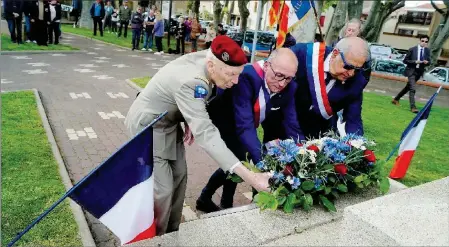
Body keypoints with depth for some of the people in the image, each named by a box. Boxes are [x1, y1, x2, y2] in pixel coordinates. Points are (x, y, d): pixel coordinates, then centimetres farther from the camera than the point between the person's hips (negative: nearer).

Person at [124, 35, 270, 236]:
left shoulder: (207, 57, -13)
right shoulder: (191, 82, -38)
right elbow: (205, 133, -46)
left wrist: (190, 121, -7)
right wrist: (247, 175, -50)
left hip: (169, 123, 8)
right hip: (149, 126, -8)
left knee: (179, 177, 12)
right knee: (162, 190, -7)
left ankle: (172, 233, 31)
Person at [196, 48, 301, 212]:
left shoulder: (289, 87, -19)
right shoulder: (247, 77, -37)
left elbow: (291, 125, -14)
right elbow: (244, 126, -43)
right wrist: (263, 162, -51)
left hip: (249, 124, 6)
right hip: (222, 123, -6)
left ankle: (205, 198, 31)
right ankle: (226, 205, 15)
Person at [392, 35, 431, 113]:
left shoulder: (427, 51, 4)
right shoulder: (412, 49, -7)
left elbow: (429, 62, 6)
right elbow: (405, 60, -6)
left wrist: (426, 62, -18)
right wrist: (415, 61, -19)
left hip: (419, 72, 5)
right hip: (411, 71, -5)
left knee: (408, 87, 16)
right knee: (413, 89, -16)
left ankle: (396, 99, 32)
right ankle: (413, 107, -16)